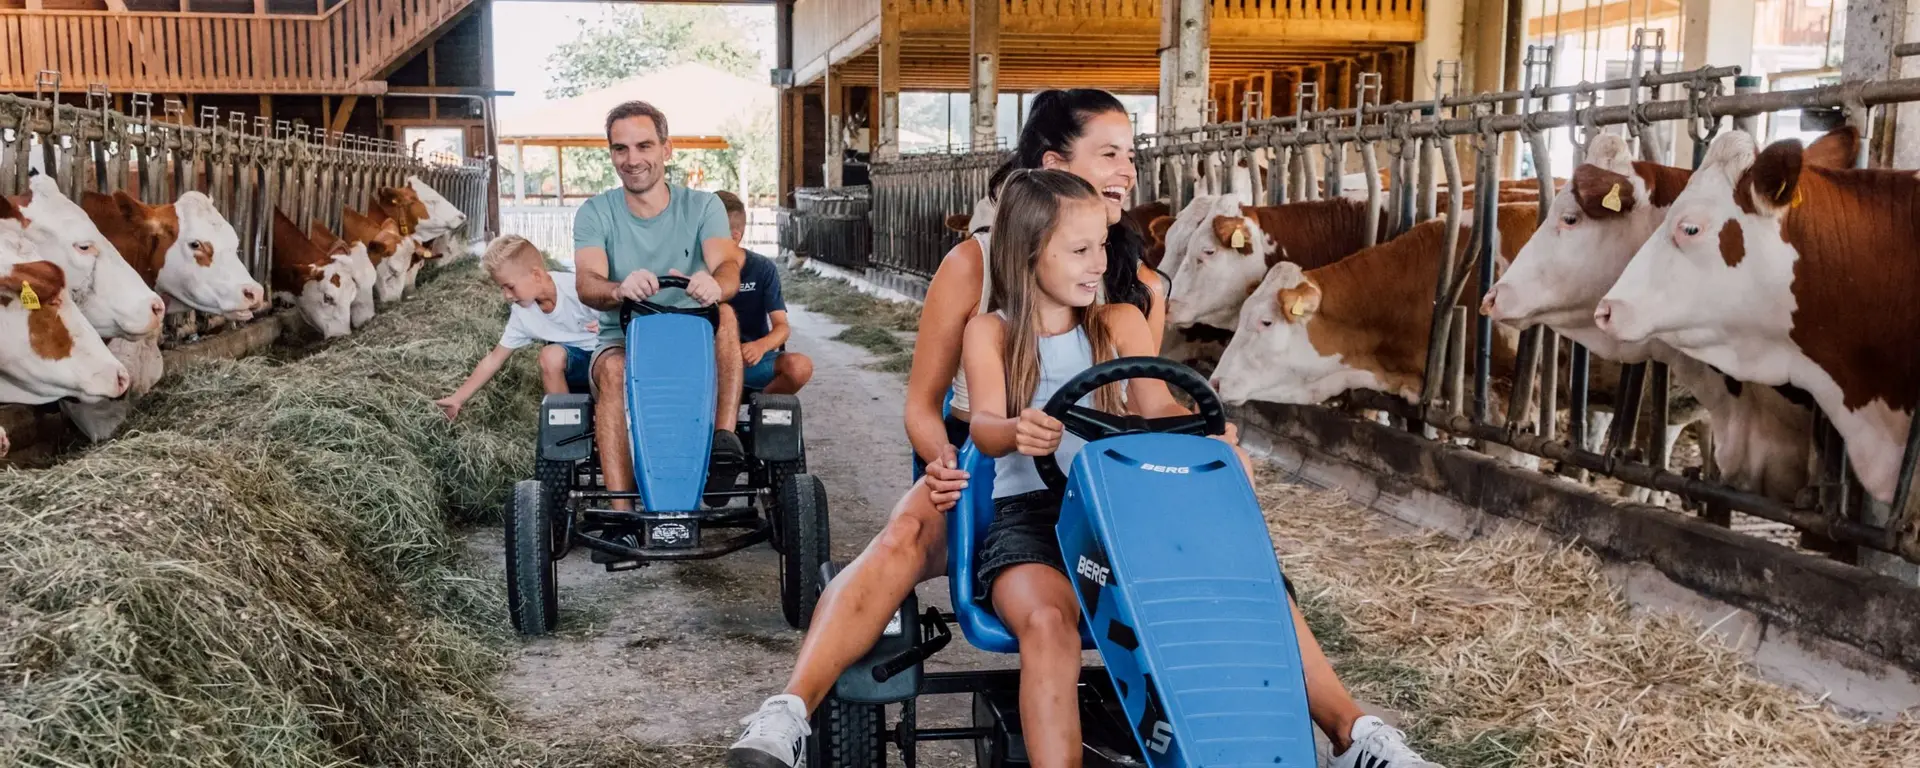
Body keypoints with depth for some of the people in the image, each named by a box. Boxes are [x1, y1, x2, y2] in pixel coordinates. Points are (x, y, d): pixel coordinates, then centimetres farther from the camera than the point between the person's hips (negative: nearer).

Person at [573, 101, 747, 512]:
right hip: (621, 340, 0)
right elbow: (587, 285, -18)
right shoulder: (595, 213, 1)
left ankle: (725, 433, -36)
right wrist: (620, 289, -44)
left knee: (725, 313, -29)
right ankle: (622, 509, -39)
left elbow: (728, 268, -18)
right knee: (613, 370, -33)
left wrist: (715, 285, -46)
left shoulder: (702, 206, 1)